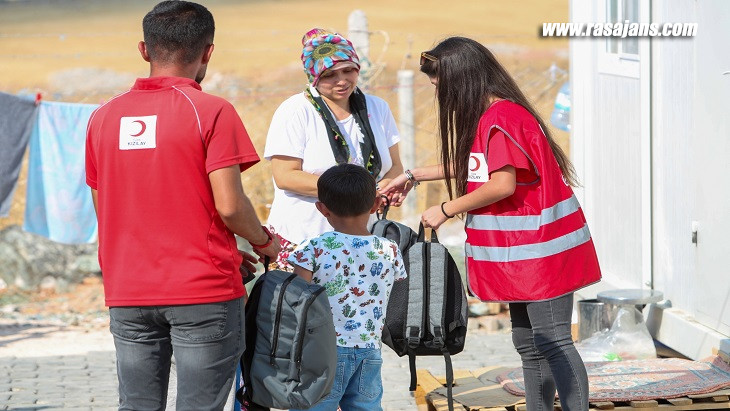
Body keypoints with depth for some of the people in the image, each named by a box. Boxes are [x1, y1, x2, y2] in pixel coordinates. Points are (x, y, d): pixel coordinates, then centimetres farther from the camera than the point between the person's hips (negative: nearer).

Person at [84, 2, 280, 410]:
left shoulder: (103, 117, 9)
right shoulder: (211, 111, -8)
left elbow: (105, 213, 14)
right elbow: (229, 206, -15)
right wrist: (264, 241, 7)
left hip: (128, 297, 5)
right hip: (203, 291, -5)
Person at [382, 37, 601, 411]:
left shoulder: (501, 118, -18)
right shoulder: (487, 116, 14)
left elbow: (502, 184, -24)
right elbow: (470, 167, 28)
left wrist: (445, 210, -14)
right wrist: (413, 176, 28)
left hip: (540, 250, -11)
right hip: (520, 253, 11)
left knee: (553, 344, -9)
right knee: (528, 344, 14)